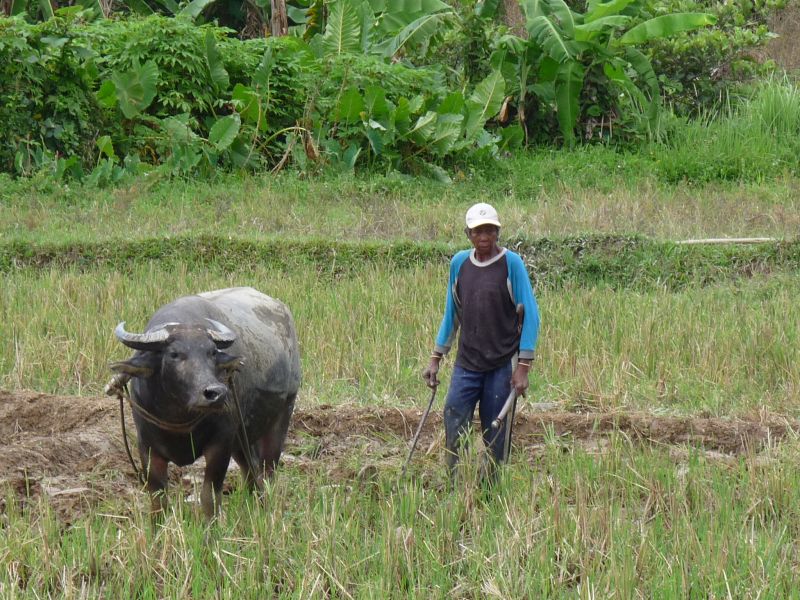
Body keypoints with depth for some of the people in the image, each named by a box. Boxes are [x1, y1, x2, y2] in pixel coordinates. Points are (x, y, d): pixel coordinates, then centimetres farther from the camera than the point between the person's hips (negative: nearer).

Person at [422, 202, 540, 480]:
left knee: (496, 440, 0)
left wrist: (523, 366, -12)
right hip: (466, 364, 4)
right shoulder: (459, 263, 7)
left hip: (502, 366, -3)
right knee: (454, 432, -5)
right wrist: (436, 358, 14)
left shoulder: (511, 264, -6)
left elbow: (530, 316, -6)